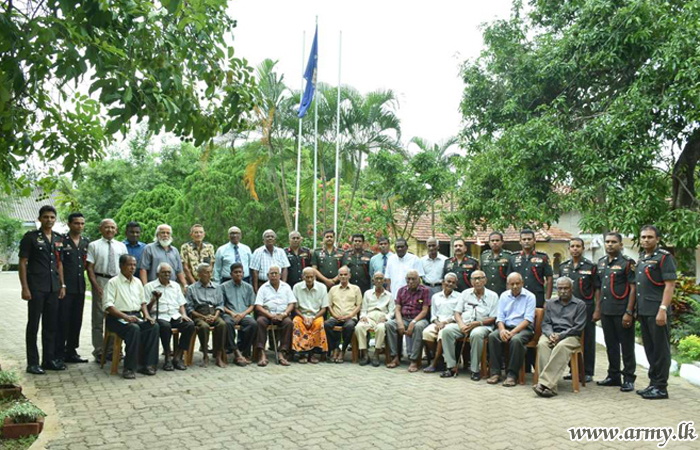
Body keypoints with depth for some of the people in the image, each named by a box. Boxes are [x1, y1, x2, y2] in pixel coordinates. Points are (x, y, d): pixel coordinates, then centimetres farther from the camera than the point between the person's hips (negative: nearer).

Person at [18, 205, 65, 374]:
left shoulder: (58, 239, 12)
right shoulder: (30, 237, -3)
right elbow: (22, 263, -5)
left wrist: (62, 285, 10)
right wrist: (25, 287, -12)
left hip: (53, 288, 5)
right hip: (36, 287, -5)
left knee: (51, 325, 10)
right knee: (33, 325, 1)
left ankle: (49, 359, 19)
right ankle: (33, 362, 7)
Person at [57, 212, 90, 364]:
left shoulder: (86, 242, 13)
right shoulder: (61, 241, -4)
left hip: (80, 287, 6)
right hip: (65, 286, -5)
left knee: (76, 321, 10)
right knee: (62, 321, -3)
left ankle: (71, 352, 20)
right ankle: (59, 353, 5)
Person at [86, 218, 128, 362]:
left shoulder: (121, 246, 11)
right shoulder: (94, 245, 2)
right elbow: (90, 268, -3)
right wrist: (97, 287, -13)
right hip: (100, 281, -3)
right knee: (98, 318, 2)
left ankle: (112, 350, 17)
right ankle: (98, 352, 9)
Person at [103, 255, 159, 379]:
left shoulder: (137, 282, 18)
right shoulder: (113, 282, -3)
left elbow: (143, 302, 23)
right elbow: (108, 305, -13)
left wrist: (146, 315, 3)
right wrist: (125, 317, -24)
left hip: (136, 316, 6)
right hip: (117, 318, -6)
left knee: (154, 326, -21)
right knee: (134, 328, -35)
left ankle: (146, 364, -19)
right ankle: (129, 368, -28)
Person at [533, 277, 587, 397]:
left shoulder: (580, 304, 9)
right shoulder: (550, 303, 21)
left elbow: (578, 327, -1)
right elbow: (545, 323, 14)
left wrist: (560, 335, -13)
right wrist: (550, 334, -10)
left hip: (571, 336, -3)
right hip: (551, 334, 3)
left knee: (561, 346, -38)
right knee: (542, 344, -33)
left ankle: (544, 383, -45)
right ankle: (550, 386, -41)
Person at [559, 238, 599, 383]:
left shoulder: (591, 267, -2)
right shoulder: (563, 266, 10)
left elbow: (597, 289, -2)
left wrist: (597, 310, -8)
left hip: (586, 307, -4)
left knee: (587, 341, 2)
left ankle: (587, 372, 10)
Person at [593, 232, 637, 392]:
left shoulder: (627, 262, -7)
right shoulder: (601, 263, 13)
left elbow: (633, 288, -12)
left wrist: (629, 312, -17)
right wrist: (597, 309, 14)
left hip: (622, 312, -6)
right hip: (606, 311, 7)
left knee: (626, 346, 2)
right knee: (610, 345, 14)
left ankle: (628, 379, 11)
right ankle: (613, 376, 24)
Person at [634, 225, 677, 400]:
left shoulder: (664, 257, -7)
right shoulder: (641, 258, 16)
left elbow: (670, 285, -14)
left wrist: (663, 309, -21)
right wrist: (636, 310, 15)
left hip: (656, 311, -8)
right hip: (643, 311, 8)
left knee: (660, 349, -1)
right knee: (649, 349, 14)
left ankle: (661, 387, 6)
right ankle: (653, 383, 23)